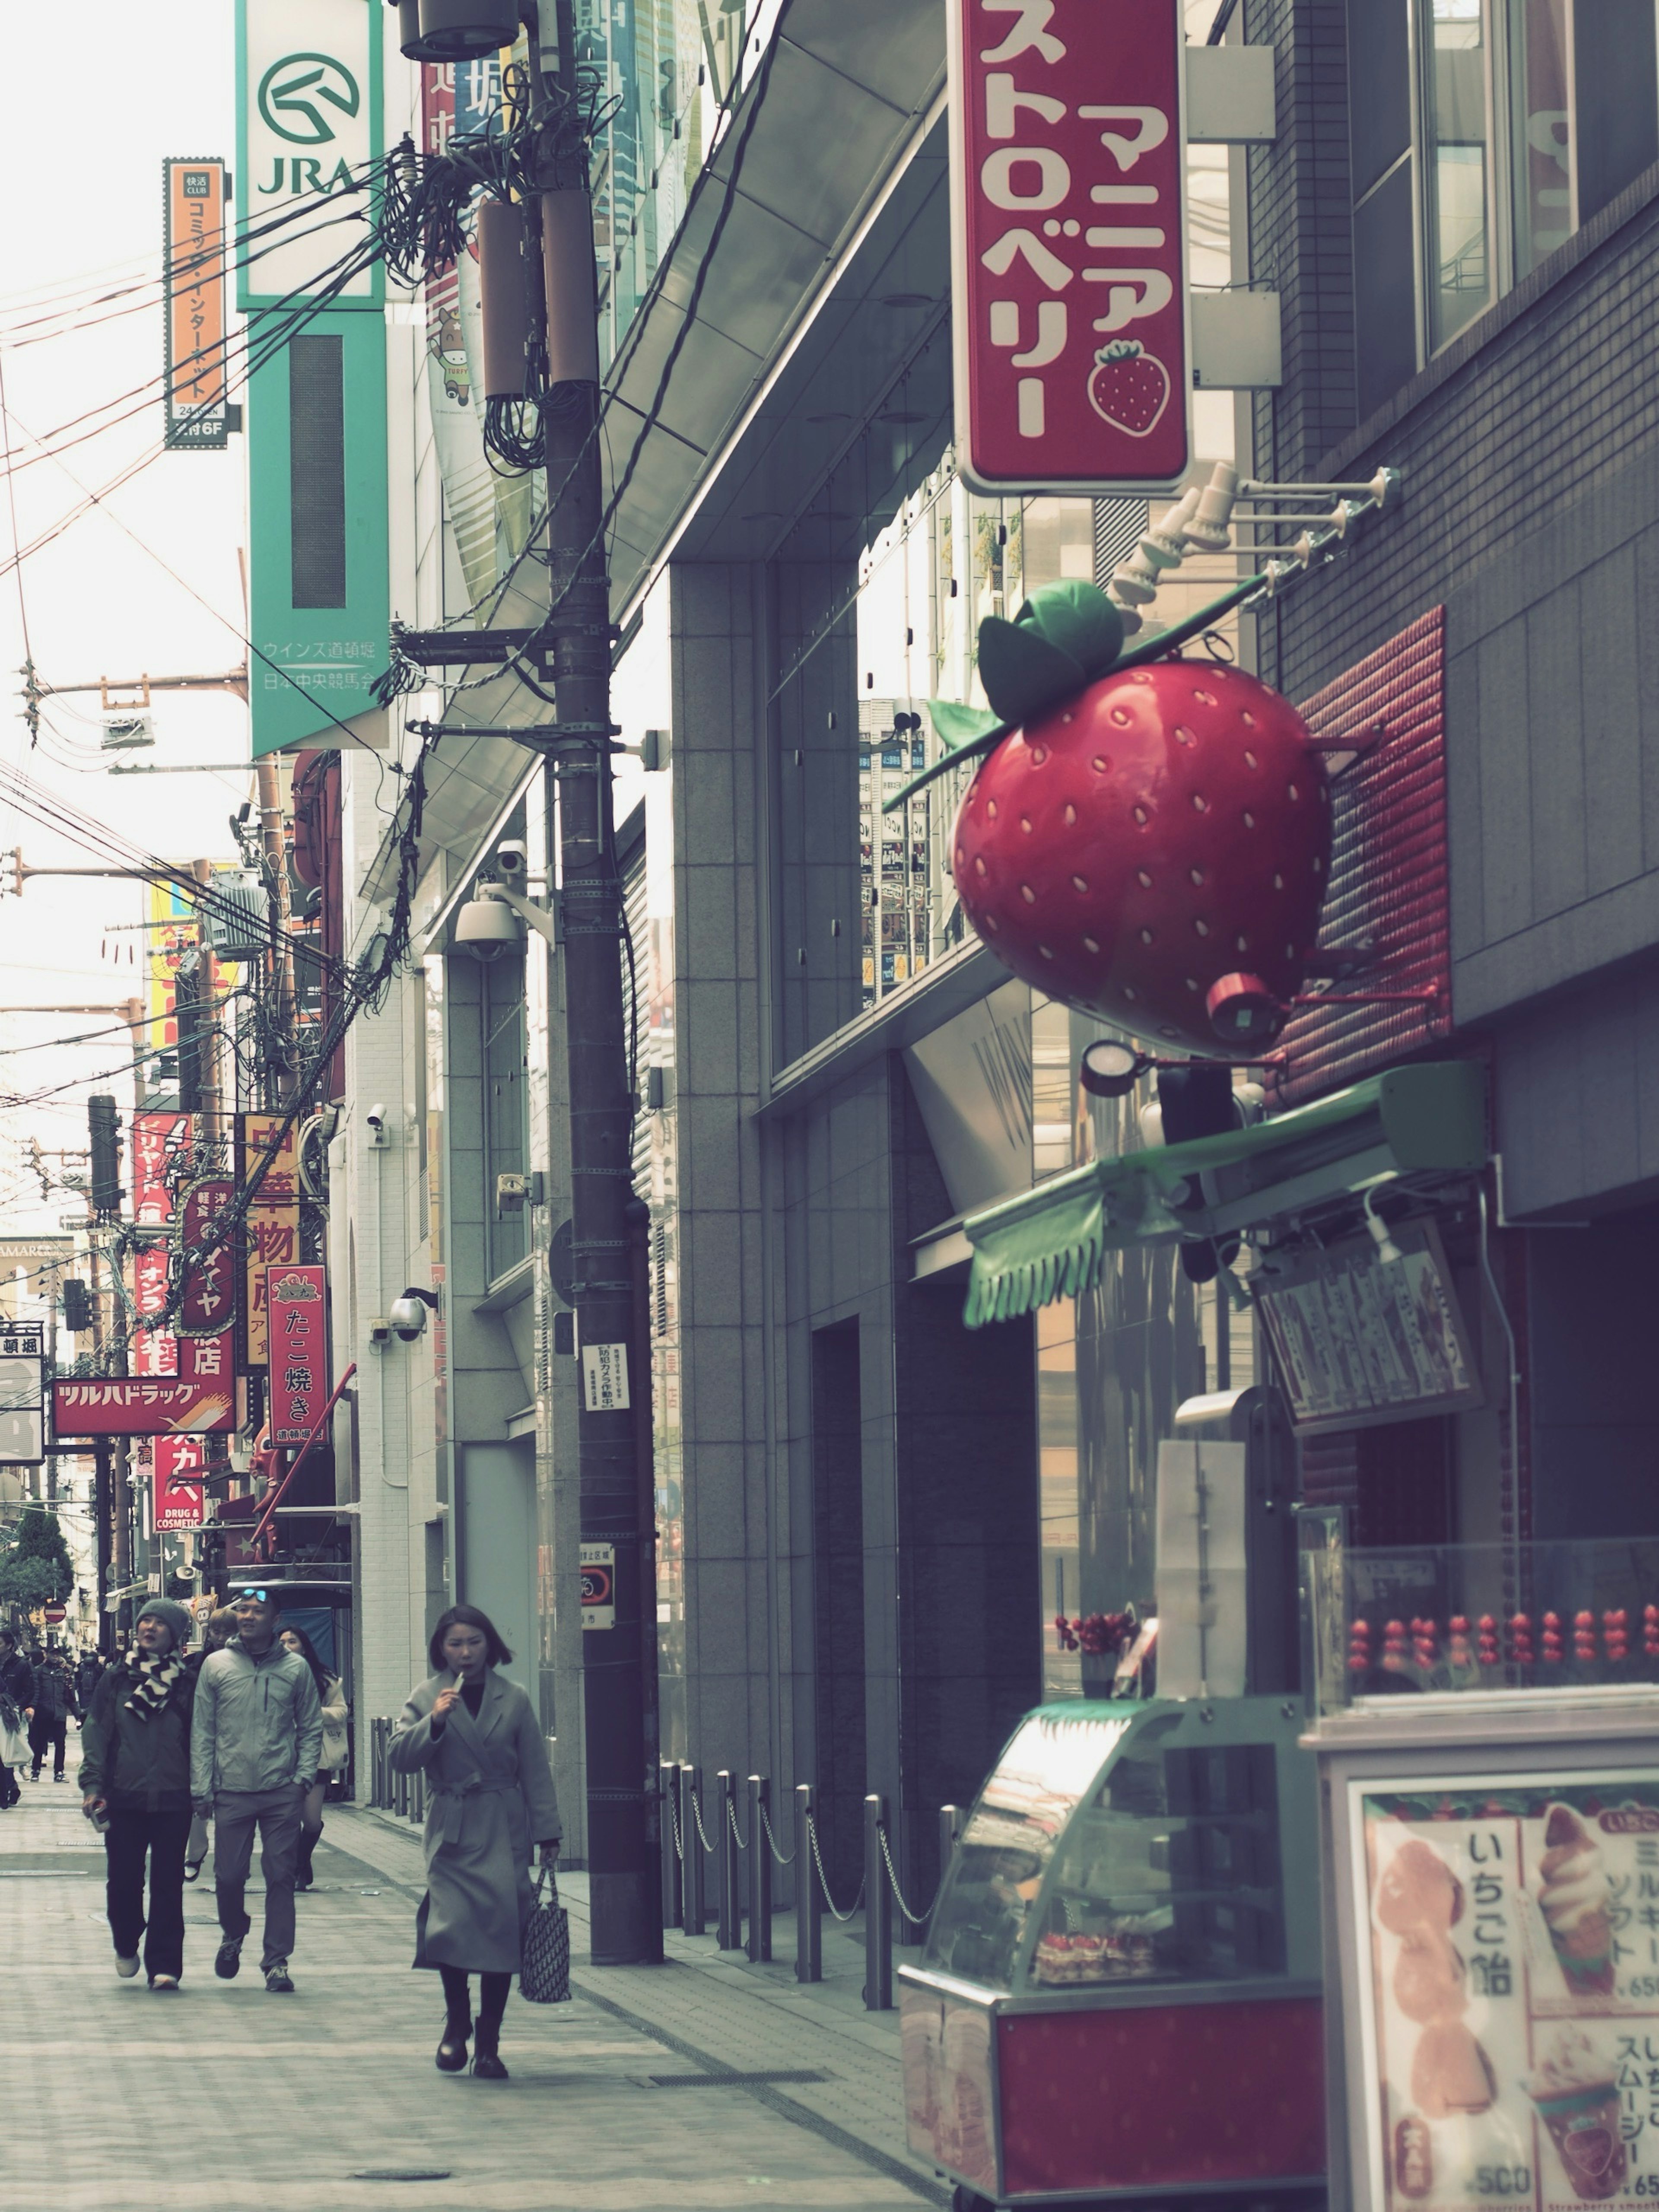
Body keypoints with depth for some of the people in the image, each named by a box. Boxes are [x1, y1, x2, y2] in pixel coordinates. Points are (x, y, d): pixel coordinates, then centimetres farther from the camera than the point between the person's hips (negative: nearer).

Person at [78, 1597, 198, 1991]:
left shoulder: (189, 1681, 3)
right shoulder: (117, 1679, 7)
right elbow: (96, 1733, 6)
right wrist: (92, 1785, -4)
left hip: (173, 1799, -1)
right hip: (124, 1799, 1)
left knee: (168, 1884, -1)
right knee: (123, 1880, 3)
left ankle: (164, 1964, 3)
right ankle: (126, 1946, 28)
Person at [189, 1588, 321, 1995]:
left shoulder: (295, 1668, 4)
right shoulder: (216, 1666, 4)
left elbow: (311, 1729, 8)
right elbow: (202, 1733, 3)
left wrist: (304, 1777, -5)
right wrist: (201, 1789, -3)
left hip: (282, 1793, 0)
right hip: (232, 1792, 0)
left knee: (280, 1876, -1)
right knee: (229, 1876, 2)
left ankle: (277, 1962, 7)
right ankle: (233, 1935, 31)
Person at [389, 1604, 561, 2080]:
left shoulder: (513, 1700, 7)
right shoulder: (427, 1697, 6)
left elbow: (535, 1770, 8)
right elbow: (401, 1758, -2)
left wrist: (547, 1832, 5)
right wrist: (435, 1722, -17)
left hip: (504, 1830, 1)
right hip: (452, 1829, -1)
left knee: (502, 1928, -4)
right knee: (450, 1925, -14)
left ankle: (489, 2044, 6)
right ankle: (457, 2020, 11)